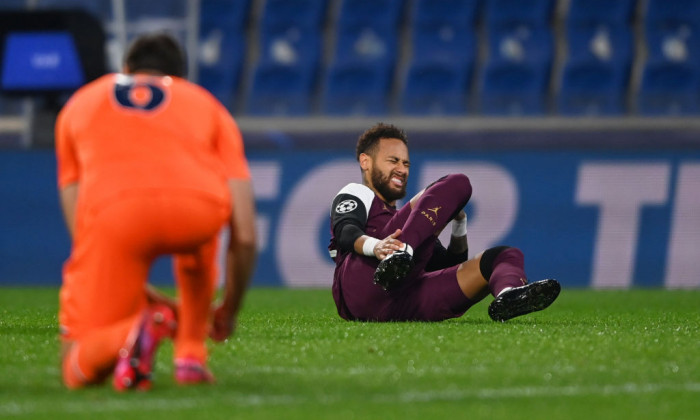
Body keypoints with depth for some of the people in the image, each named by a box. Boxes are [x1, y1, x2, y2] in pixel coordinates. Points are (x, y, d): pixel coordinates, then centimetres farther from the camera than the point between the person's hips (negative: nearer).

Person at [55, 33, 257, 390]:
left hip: (113, 209, -1)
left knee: (78, 373, 13)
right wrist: (229, 310, 42)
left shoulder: (78, 105, 37)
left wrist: (143, 294, 46)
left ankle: (130, 332, -18)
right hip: (200, 206, 1)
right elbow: (245, 236, 26)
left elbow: (81, 232, 35)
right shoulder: (207, 106, 34)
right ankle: (191, 355, 27)